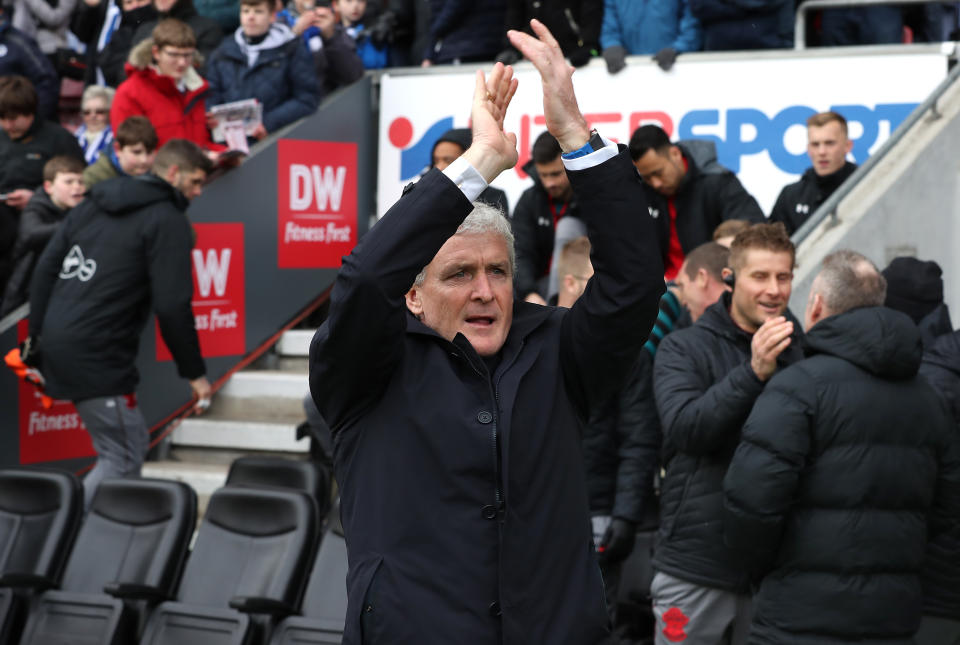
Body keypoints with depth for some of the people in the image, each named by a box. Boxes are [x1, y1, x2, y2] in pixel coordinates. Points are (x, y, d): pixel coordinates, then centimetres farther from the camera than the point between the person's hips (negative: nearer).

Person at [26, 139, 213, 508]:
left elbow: (46, 268, 15)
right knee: (122, 461, -3)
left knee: (132, 443, 19)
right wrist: (194, 372, -5)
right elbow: (172, 306, -13)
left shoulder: (94, 204, 18)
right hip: (97, 355, -9)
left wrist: (37, 339, 17)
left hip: (56, 343, 9)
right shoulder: (167, 220, -6)